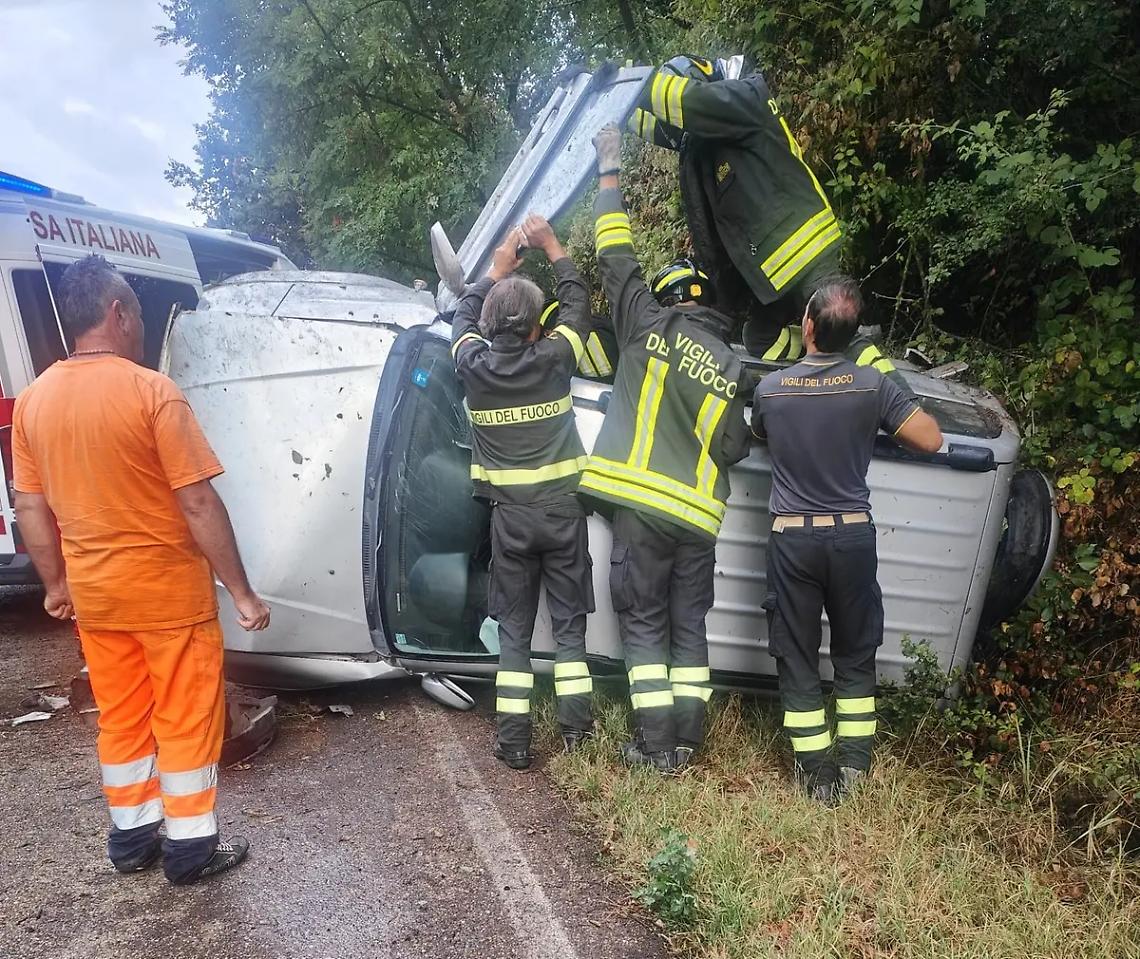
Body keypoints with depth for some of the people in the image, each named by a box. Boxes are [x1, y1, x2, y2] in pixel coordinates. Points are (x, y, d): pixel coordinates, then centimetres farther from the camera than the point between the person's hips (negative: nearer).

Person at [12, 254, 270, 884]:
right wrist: (241, 591, -14)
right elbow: (198, 504, -20)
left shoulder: (33, 399, 1)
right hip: (165, 586, -6)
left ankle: (131, 838, 32)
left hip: (92, 590, 6)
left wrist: (57, 583, 20)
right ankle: (190, 847, 20)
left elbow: (31, 508, 7)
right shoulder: (150, 390, -18)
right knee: (186, 716, 8)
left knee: (120, 716, 19)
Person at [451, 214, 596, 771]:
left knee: (513, 628, 9)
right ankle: (575, 727, 18)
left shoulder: (474, 367, -6)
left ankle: (513, 741, 11)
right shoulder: (554, 359, -9)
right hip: (562, 510, -1)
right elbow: (578, 306, 9)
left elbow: (463, 317, 17)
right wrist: (552, 248, 18)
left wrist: (498, 268, 25)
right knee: (569, 621, 11)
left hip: (510, 515, 1)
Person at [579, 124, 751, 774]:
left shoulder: (652, 327, -1)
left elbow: (618, 259, 6)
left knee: (645, 623, 6)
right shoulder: (732, 368, 6)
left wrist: (610, 173, 16)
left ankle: (657, 744, 8)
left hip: (644, 505, -3)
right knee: (690, 625, 14)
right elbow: (735, 447, 4)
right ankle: (687, 739, 18)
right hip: (700, 515, 3)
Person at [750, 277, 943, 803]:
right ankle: (854, 766, 23)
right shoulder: (872, 385, -8)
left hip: (792, 538, -1)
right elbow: (931, 440, -2)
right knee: (855, 655, 17)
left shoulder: (769, 389, -4)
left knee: (797, 659, 10)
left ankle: (817, 772, 16)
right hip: (852, 536, 1)